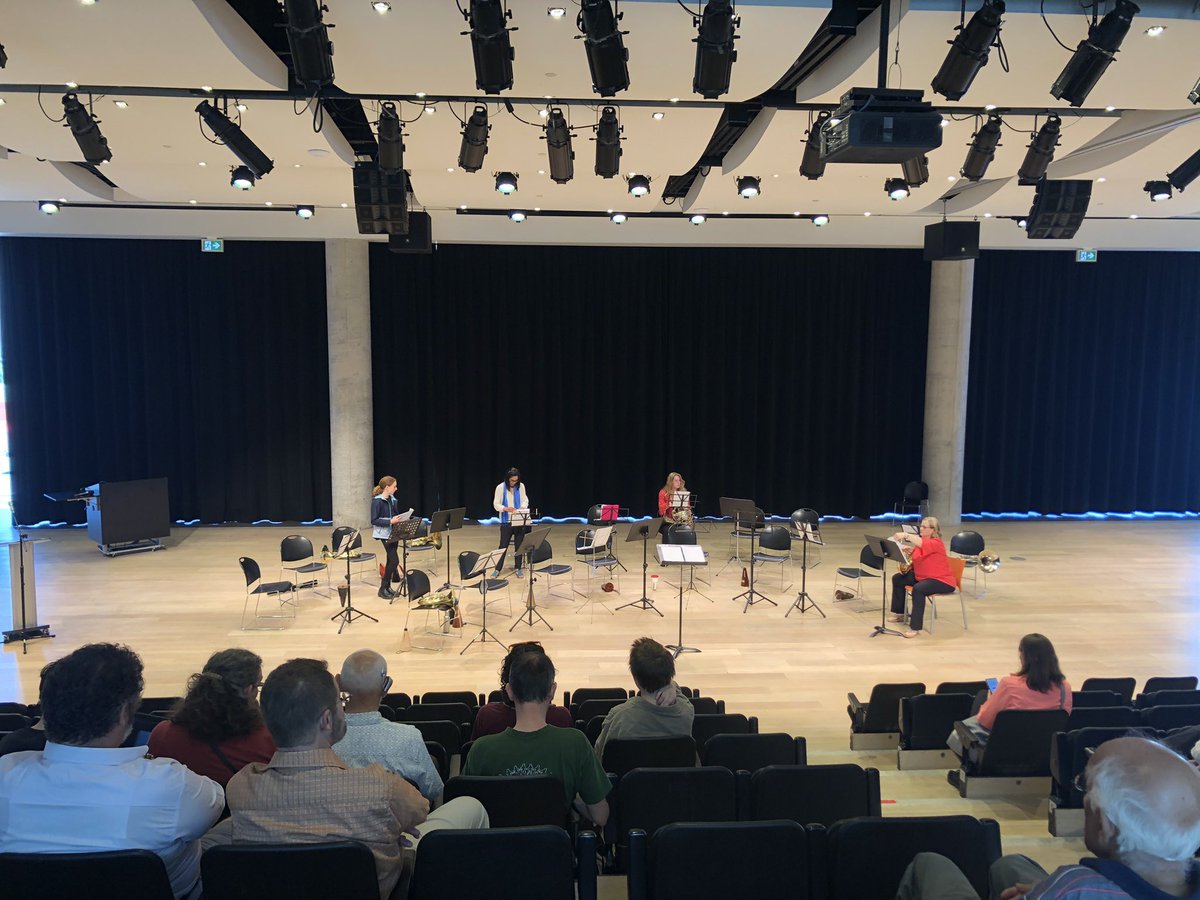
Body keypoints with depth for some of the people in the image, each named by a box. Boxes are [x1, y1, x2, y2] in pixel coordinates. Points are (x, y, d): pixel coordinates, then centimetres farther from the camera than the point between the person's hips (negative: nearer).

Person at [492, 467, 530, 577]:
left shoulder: (521, 486, 2)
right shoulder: (500, 488, -4)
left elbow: (525, 500, 9)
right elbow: (496, 504, -4)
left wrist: (523, 506, -13)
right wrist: (505, 508, -22)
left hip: (519, 520, 2)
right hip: (506, 521, -2)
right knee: (503, 545, -1)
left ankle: (518, 568, 17)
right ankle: (498, 569, 9)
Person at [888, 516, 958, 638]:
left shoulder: (936, 543, -20)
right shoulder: (920, 541, 6)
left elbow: (923, 544, -44)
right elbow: (915, 559, 16)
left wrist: (906, 535, -54)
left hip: (942, 580, -10)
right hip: (922, 577, 10)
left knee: (918, 589, -36)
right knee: (897, 578, 10)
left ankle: (915, 627, -32)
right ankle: (900, 613, 22)